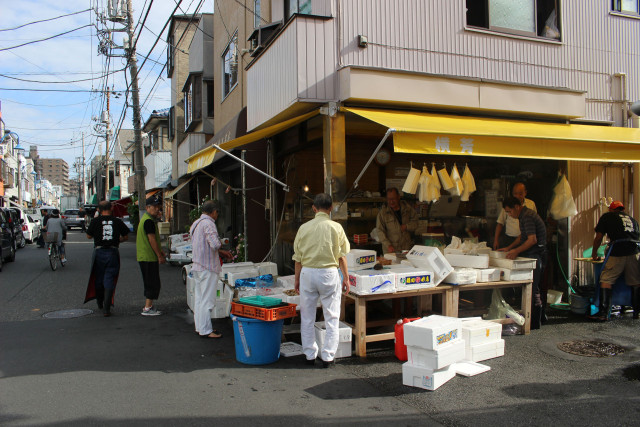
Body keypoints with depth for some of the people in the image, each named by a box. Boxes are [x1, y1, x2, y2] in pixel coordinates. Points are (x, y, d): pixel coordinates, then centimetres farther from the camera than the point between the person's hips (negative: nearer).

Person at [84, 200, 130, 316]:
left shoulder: (95, 222, -3)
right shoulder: (117, 221, 0)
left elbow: (88, 236, 10)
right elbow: (126, 237, 10)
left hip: (99, 252, 0)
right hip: (113, 253, 0)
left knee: (98, 279, 18)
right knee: (109, 280, 1)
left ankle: (100, 303, 34)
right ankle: (106, 308, -6)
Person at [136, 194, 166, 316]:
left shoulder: (145, 219, 18)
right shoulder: (149, 221, -16)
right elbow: (152, 240, -19)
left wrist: (160, 251, 21)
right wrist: (160, 256, -15)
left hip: (144, 257, 11)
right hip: (149, 257, -11)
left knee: (150, 283, 16)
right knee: (153, 283, -6)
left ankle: (149, 306, 23)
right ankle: (147, 308, -4)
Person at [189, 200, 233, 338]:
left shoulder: (196, 223, 14)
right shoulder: (208, 224, -17)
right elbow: (215, 245, -29)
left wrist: (222, 252, 21)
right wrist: (220, 243, -6)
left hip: (197, 266, 10)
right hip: (207, 267, -10)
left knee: (199, 298, 16)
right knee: (207, 299, -3)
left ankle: (199, 327, 26)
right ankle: (205, 330, 3)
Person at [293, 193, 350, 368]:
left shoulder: (304, 228, 1)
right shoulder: (335, 227, -4)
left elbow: (298, 258, 5)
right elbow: (342, 256, -2)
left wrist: (297, 279, 16)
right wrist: (346, 278, 7)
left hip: (307, 273, 2)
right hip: (329, 273, -2)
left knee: (307, 318, 13)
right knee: (331, 317, 8)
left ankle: (310, 355, 21)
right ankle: (327, 356, 9)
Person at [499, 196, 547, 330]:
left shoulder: (527, 217, -16)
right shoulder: (524, 215, 16)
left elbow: (532, 240, -25)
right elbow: (523, 237, 26)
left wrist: (516, 251, -28)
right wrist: (509, 248, 19)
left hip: (535, 256, -10)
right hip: (531, 256, 10)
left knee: (531, 288, -8)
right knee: (533, 289, 10)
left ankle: (534, 323, -4)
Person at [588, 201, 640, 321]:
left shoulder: (607, 216, 16)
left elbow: (598, 238, 13)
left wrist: (594, 253, 25)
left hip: (617, 254, -4)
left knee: (606, 280, -4)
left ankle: (603, 313, -10)